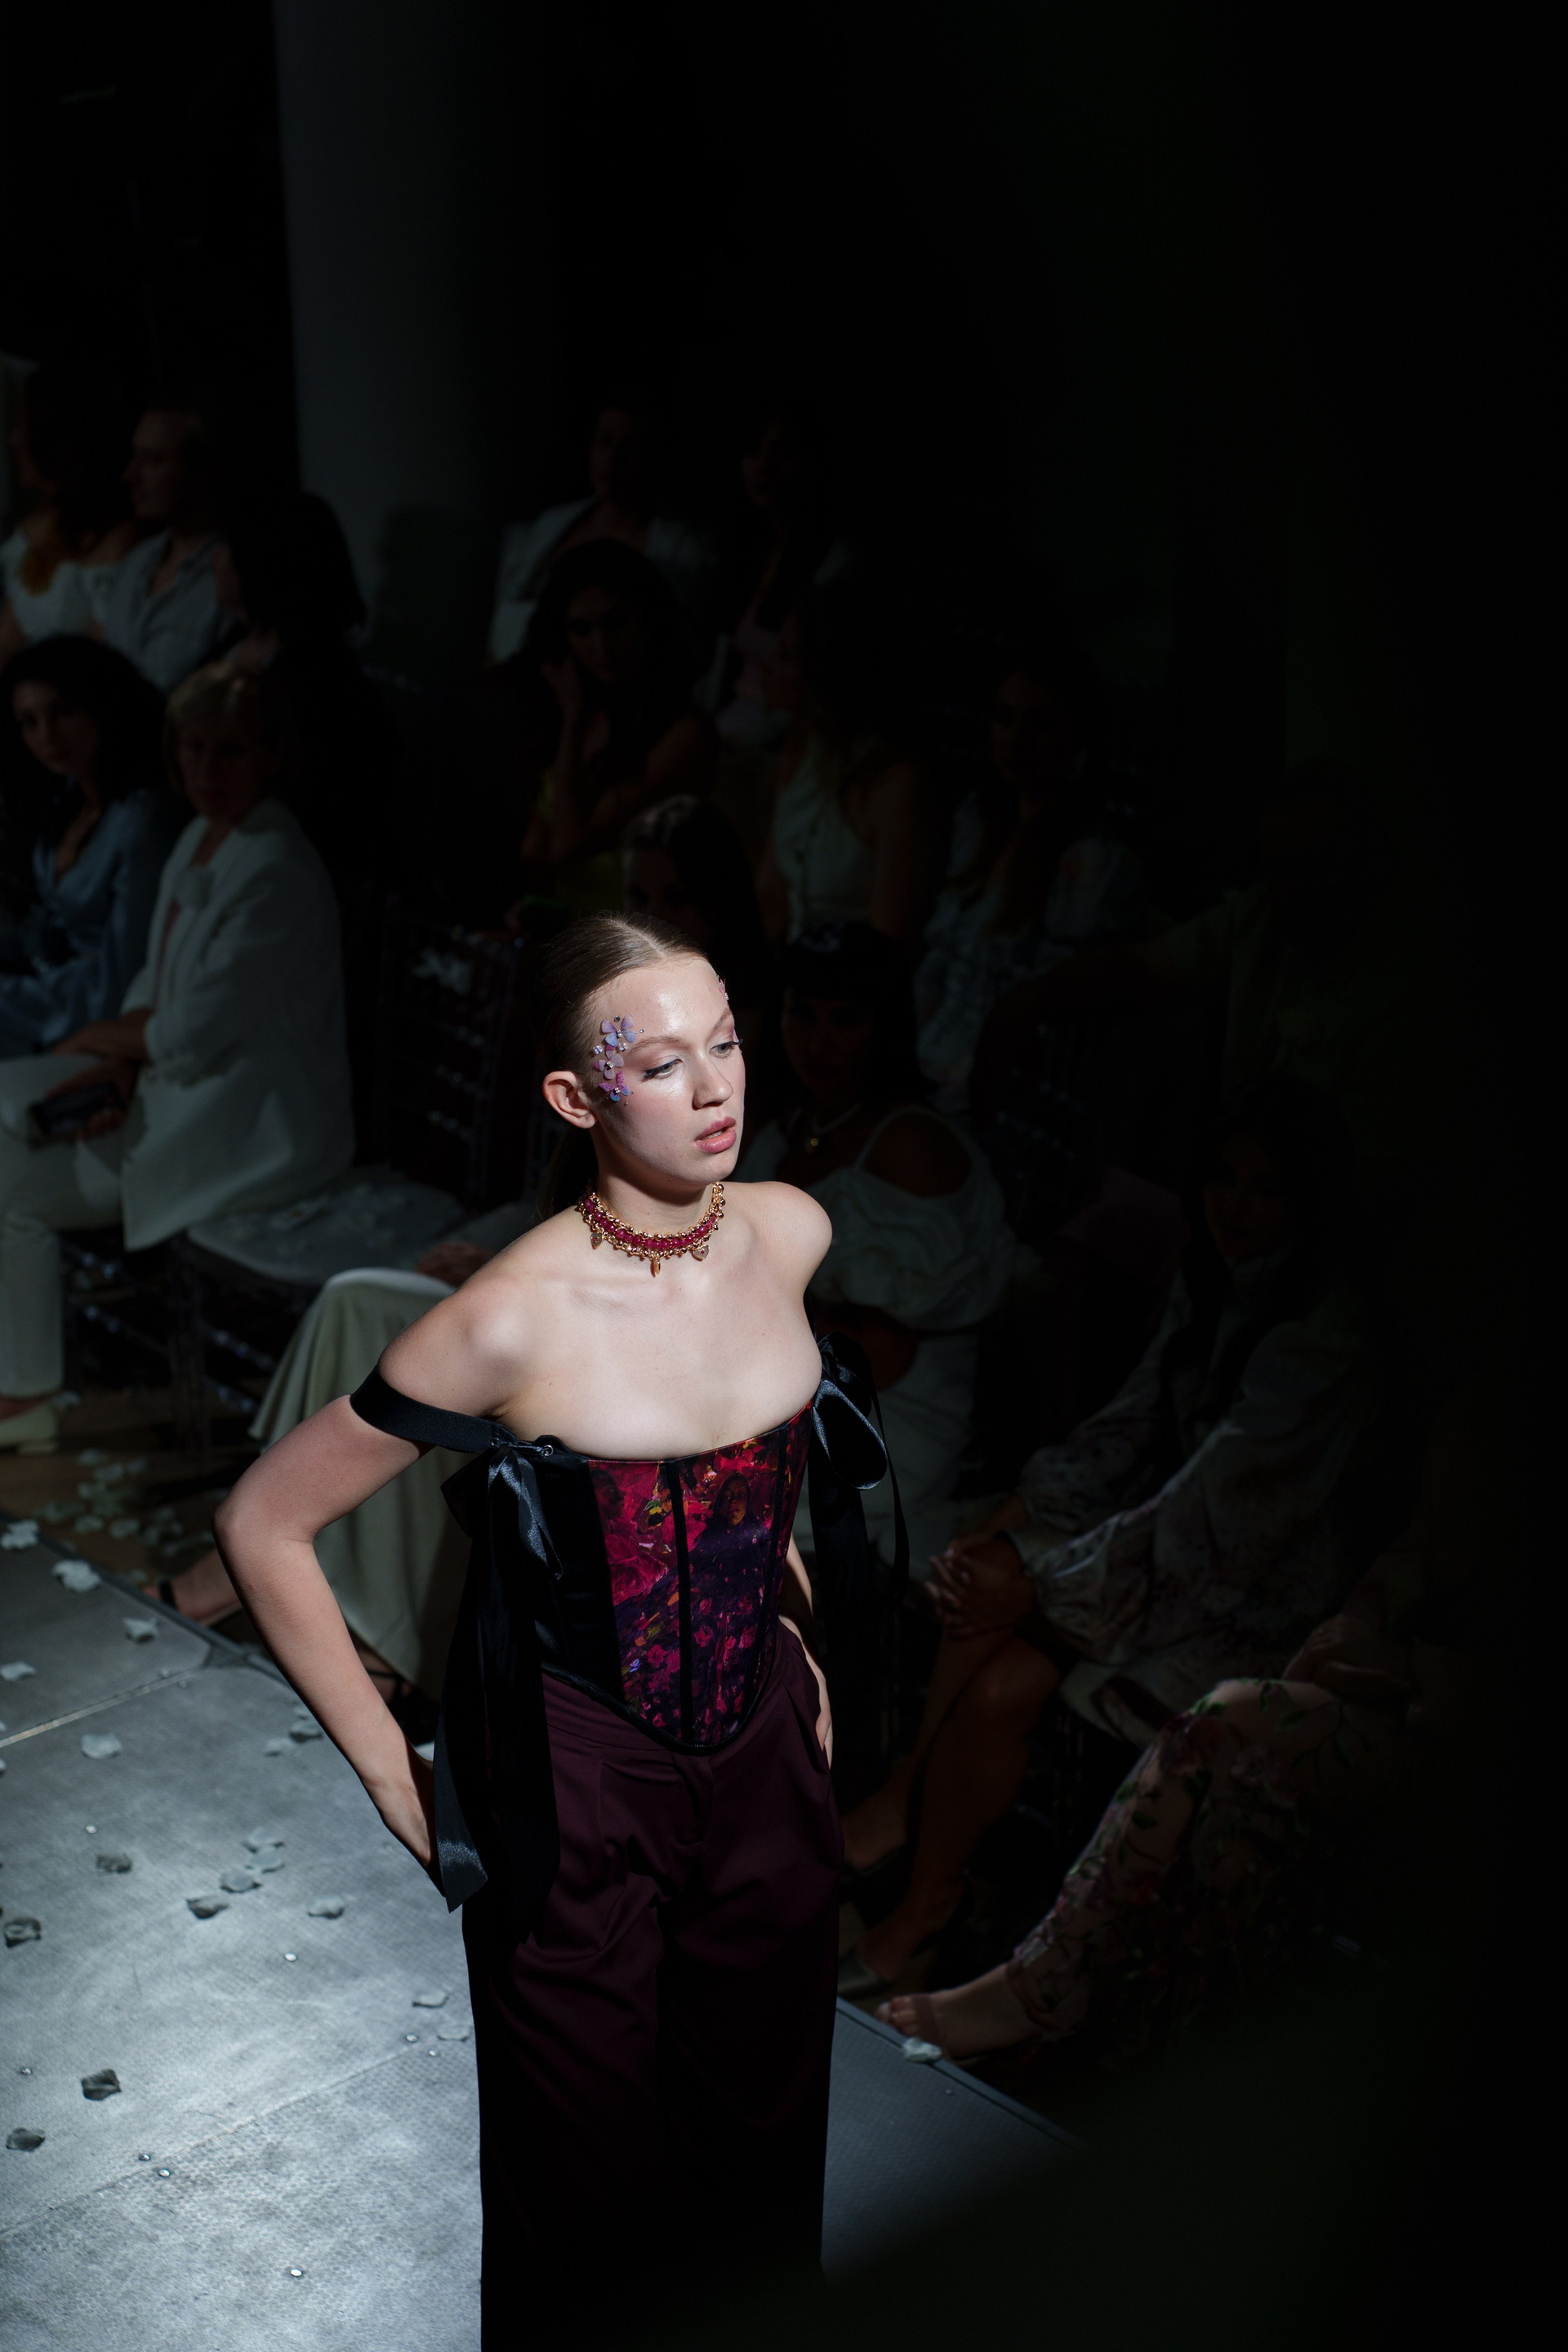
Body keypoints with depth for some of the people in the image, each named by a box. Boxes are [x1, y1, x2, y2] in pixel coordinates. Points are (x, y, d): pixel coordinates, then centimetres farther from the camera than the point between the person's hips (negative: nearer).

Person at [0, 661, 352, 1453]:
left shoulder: (275, 874, -23)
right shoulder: (201, 838, 7)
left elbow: (191, 1036, -23)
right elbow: (156, 983, 13)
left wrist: (94, 1039, -5)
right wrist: (120, 1067, -6)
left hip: (250, 1128, -10)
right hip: (178, 1085, 10)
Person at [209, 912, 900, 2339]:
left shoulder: (790, 1235, -7)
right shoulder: (514, 1320, -23)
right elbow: (265, 1527, -13)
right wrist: (393, 1776, -10)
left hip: (767, 1762, 5)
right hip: (581, 1794, -4)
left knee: (764, 2142, 20)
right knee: (592, 2183, 13)